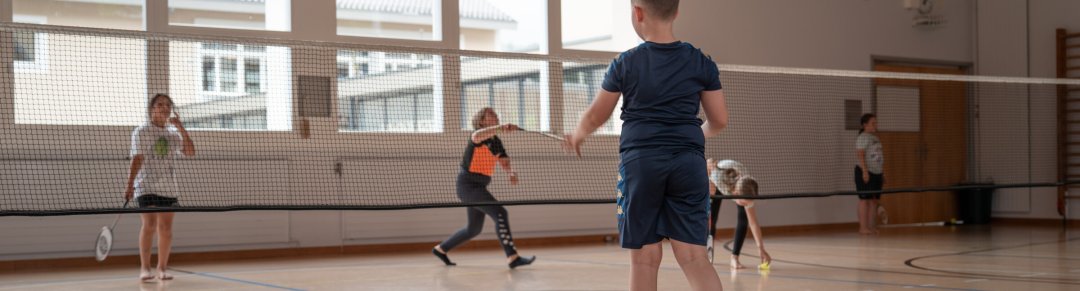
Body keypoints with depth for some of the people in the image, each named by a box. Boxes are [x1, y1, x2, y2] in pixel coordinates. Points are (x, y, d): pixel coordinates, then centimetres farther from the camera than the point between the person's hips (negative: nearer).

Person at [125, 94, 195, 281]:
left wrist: (181, 128, -5)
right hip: (147, 186, -5)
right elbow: (137, 159, -8)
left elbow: (190, 152, 4)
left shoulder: (173, 134, 14)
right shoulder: (141, 132, 0)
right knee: (149, 224, -16)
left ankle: (162, 268, 10)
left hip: (168, 188, 5)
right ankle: (144, 268, -13)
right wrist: (130, 185, -18)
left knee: (166, 228, 3)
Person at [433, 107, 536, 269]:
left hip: (479, 187, 9)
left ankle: (441, 249, 34)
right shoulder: (477, 136, -14)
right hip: (468, 184, -9)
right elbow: (477, 136, -40)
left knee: (474, 229, 18)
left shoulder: (496, 142, 10)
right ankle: (512, 258, -27)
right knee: (500, 213, -22)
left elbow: (505, 162, 6)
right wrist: (500, 127, -56)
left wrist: (511, 172, -18)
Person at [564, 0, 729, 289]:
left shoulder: (625, 63, 0)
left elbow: (595, 117, 9)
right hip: (688, 162, 1)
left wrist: (577, 135, 31)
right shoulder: (701, 62, 5)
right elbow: (719, 120, 9)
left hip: (639, 161, -1)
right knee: (694, 257, 0)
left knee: (645, 258, 4)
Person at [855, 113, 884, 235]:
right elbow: (860, 155, -18)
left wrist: (882, 173, 20)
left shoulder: (875, 138, 18)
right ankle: (863, 228, -7)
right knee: (865, 200, -7)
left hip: (877, 173, 9)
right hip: (865, 172, -9)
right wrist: (865, 171, -25)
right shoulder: (862, 137, -10)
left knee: (875, 200, 7)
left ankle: (872, 226, 10)